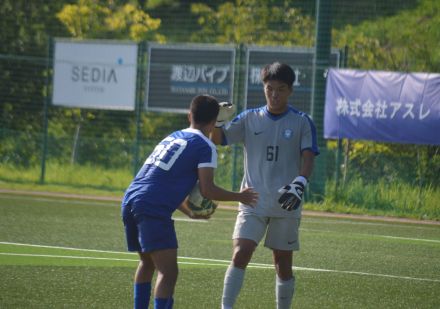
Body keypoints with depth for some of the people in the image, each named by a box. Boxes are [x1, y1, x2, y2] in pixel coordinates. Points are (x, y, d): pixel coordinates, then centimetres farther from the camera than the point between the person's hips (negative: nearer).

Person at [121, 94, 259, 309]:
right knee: (168, 272, -10)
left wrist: (189, 211, 40)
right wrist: (239, 197, 8)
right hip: (153, 209, -8)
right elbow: (207, 190, -7)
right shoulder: (205, 146, 0)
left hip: (130, 201, 8)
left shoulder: (172, 138, 26)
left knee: (147, 263, 24)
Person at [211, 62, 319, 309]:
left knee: (283, 265, 7)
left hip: (286, 205, 0)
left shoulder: (302, 122, 2)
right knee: (240, 256, -15)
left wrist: (300, 183, -24)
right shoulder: (249, 119, 6)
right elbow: (219, 138, 1)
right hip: (253, 202, 0)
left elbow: (308, 158, -6)